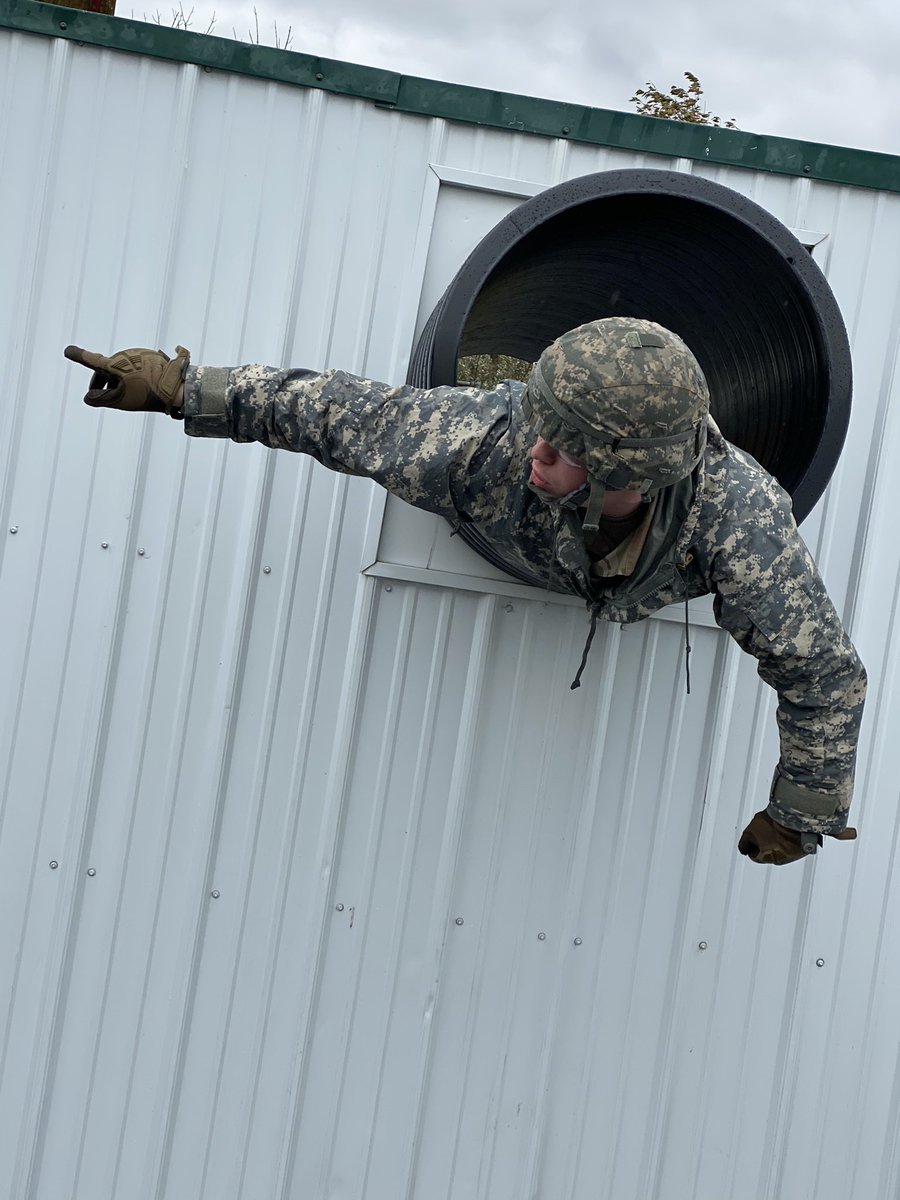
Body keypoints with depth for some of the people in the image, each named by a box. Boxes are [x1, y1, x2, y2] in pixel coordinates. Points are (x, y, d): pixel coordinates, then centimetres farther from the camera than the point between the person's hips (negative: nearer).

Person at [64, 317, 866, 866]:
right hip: (527, 566, 1)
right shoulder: (494, 440, -46)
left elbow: (826, 674, -36)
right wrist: (183, 388, -25)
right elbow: (346, 412, -30)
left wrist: (801, 821, -22)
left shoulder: (742, 520, -50)